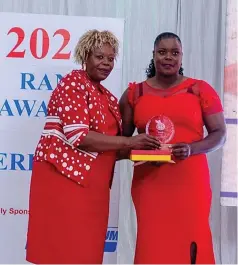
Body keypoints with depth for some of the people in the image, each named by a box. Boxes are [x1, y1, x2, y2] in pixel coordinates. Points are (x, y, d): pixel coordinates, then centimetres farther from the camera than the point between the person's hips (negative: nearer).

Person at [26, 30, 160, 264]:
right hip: (64, 176, -8)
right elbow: (78, 136, -18)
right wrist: (129, 142, -18)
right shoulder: (73, 83, -7)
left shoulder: (108, 97, 18)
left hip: (91, 181, 8)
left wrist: (138, 149, 0)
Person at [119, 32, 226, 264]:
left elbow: (219, 134, 3)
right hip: (149, 182, 1)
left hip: (189, 182, -1)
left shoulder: (201, 90, 3)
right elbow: (122, 136, 13)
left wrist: (191, 148, -15)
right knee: (151, 244, 1)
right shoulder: (135, 93, 8)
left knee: (189, 242, -1)